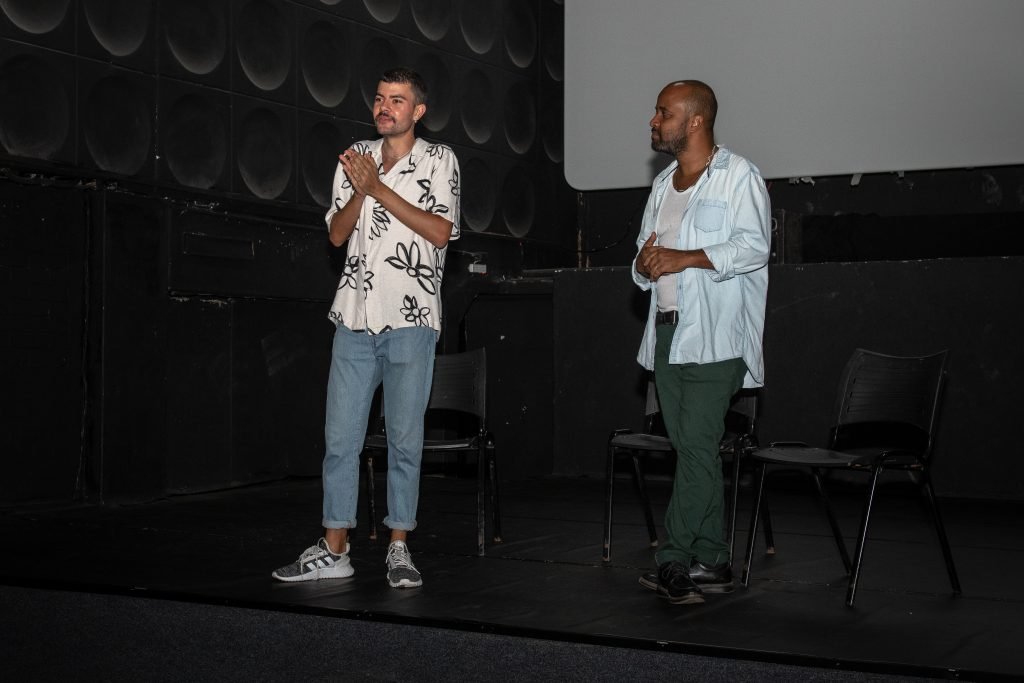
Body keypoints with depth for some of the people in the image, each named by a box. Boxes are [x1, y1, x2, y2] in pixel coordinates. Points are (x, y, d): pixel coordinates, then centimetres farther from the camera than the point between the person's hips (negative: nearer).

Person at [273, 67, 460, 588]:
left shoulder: (439, 159, 3)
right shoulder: (356, 157, 14)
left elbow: (441, 232, -9)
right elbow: (337, 234, 9)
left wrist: (378, 187, -11)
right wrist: (360, 191, -9)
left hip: (410, 319, -3)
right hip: (355, 315, 4)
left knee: (405, 438, 0)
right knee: (340, 437, 3)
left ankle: (399, 549, 9)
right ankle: (334, 550, 9)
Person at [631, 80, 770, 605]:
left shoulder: (738, 176, -3)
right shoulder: (663, 184, 21)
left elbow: (754, 246, -14)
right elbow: (645, 253, 25)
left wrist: (684, 258, -17)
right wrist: (644, 264, 1)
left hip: (714, 336, -8)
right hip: (667, 333, 8)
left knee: (697, 447, -13)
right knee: (694, 452, 7)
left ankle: (673, 561, -11)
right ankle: (712, 563, 12)